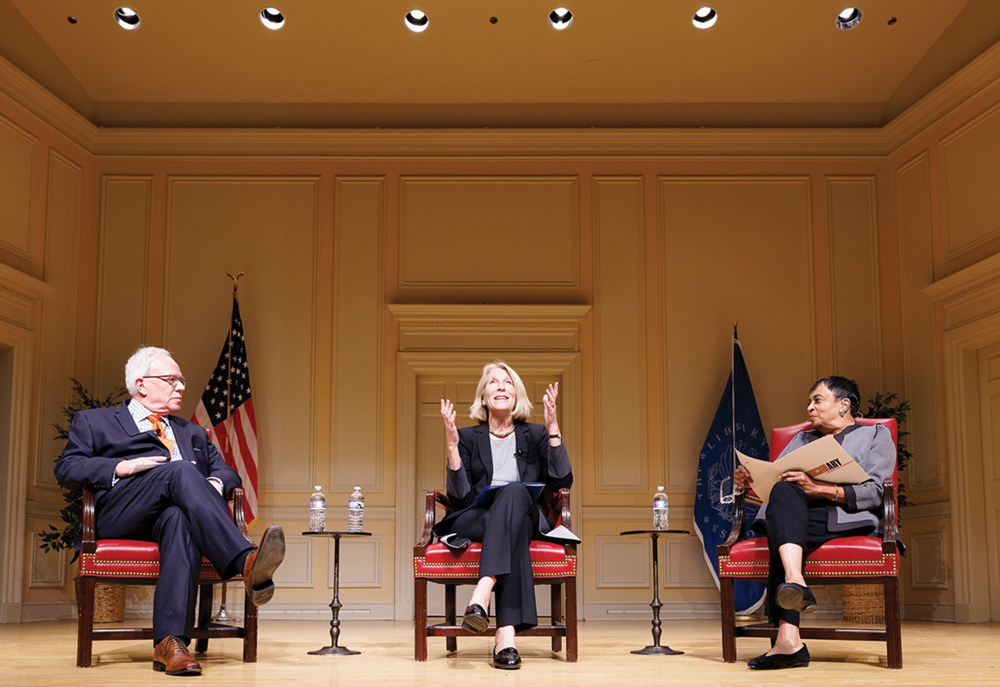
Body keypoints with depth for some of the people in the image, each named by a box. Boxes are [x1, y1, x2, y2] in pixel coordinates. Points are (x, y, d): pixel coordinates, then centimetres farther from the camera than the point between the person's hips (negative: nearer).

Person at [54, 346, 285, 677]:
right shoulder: (94, 422, 24)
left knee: (181, 519, -37)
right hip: (119, 512, -3)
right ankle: (247, 563, -50)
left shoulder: (193, 434, 36)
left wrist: (215, 483, -1)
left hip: (176, 510, 3)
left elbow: (226, 471, 26)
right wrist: (122, 467, -7)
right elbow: (66, 469, 10)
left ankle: (170, 643, -48)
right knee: (181, 471, -33)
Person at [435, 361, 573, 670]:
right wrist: (451, 443, -8)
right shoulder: (468, 438, 17)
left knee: (514, 491, -37)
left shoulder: (535, 435, 19)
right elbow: (460, 495, 3)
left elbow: (561, 481, 2)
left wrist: (553, 428, -5)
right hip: (474, 519, 0)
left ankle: (481, 595, -53)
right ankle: (505, 635, -53)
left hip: (527, 518, 1)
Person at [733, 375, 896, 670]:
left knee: (780, 537, -36)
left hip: (849, 520, -4)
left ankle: (788, 640, -50)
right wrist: (749, 481, -5)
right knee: (783, 490, -35)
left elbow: (875, 491, -1)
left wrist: (821, 489, -15)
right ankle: (795, 581, -56)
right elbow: (772, 478, 19)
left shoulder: (876, 434, 18)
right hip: (794, 516, 4)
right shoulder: (802, 439, 34)